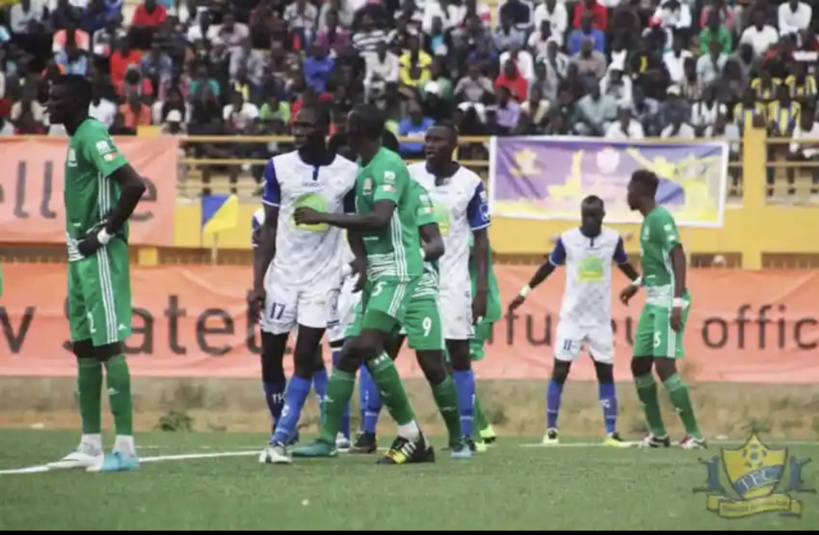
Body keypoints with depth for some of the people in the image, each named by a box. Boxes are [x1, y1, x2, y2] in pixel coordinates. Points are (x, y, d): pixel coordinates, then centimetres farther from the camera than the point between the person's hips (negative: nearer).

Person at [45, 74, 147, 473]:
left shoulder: (92, 136, -15)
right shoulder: (76, 138, 15)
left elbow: (134, 185, -25)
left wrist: (105, 233, -18)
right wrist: (80, 243, 16)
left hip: (99, 257, -10)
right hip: (80, 258, 10)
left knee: (108, 345, -10)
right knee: (84, 347, 12)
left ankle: (125, 447, -10)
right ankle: (91, 445, 17)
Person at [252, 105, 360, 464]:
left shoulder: (348, 173, -3)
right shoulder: (279, 168, -1)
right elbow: (269, 227, 3)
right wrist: (258, 281, -2)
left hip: (323, 278, -2)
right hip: (281, 275, 2)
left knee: (305, 356, -9)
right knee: (271, 356, 3)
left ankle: (280, 440, -11)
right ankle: (283, 427, 22)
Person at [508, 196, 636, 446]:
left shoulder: (613, 239, -4)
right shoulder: (567, 239, -9)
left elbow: (625, 265, 14)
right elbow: (549, 266, 5)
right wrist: (525, 292, 9)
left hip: (600, 319, 2)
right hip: (572, 317, -2)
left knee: (606, 373, 3)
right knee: (560, 371, -3)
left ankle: (611, 433, 5)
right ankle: (551, 429, 3)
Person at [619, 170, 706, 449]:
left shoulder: (661, 218, -14)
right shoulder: (648, 220, 15)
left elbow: (678, 257, -21)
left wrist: (678, 302, -28)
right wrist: (638, 284, 36)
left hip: (667, 302, -10)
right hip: (653, 301, 10)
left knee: (664, 365, -16)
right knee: (639, 365, 10)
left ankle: (694, 434, -13)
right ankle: (657, 433, 18)